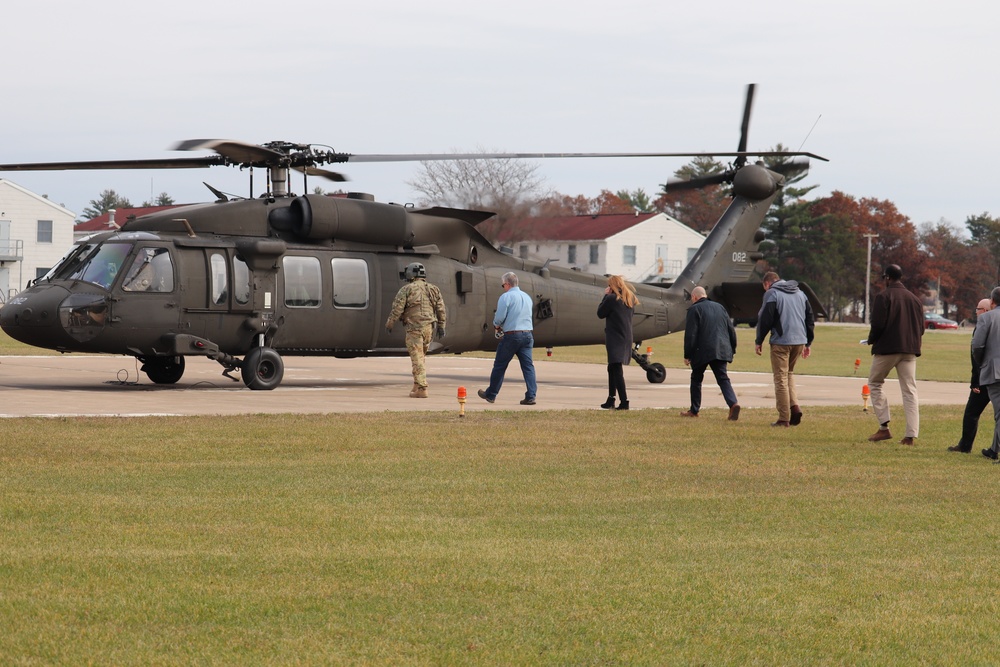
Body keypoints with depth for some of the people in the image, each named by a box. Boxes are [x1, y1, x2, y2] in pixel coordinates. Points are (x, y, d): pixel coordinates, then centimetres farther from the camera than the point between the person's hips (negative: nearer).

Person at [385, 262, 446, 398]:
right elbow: (441, 309, 9)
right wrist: (441, 326, 15)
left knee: (417, 358, -5)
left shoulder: (406, 289, -6)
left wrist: (389, 324, 3)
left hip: (414, 328, -6)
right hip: (429, 327, 6)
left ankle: (421, 389, -11)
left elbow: (397, 309, -8)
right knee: (420, 357, 19)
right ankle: (417, 386, 21)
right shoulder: (433, 289, 11)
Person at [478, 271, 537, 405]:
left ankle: (491, 395, 17)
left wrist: (496, 325, 9)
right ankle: (531, 396, -8)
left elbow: (499, 317, -14)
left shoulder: (506, 297, -8)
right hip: (527, 334, 6)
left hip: (511, 335, -6)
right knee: (528, 365, 2)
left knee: (499, 366, 7)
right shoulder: (527, 297, 14)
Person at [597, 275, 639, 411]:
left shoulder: (611, 298, -14)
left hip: (615, 338, -8)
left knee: (616, 369, -9)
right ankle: (611, 400, 25)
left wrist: (605, 296, 1)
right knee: (612, 368, 20)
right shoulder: (630, 299, 8)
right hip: (626, 337, 8)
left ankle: (624, 401, -16)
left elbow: (600, 314, -6)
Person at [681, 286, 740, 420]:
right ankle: (733, 403, -24)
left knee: (696, 379, 13)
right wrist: (732, 350, 21)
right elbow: (731, 330, 16)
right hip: (721, 350, 4)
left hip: (701, 351, -4)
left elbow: (690, 334, -9)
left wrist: (687, 355, -5)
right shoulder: (719, 307, 16)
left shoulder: (694, 309, -3)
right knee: (723, 378, 0)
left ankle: (694, 410, 19)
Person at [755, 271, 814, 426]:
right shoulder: (800, 293, 17)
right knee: (789, 373, 23)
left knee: (781, 379, 0)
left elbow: (765, 319, -9)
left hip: (781, 342, -6)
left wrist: (759, 341, 0)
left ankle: (784, 418, -2)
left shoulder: (772, 293, -3)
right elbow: (810, 318, 18)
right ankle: (795, 406, 3)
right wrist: (808, 343, 21)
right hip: (799, 341, 6)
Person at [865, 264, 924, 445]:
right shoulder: (914, 298, 11)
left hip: (887, 348, -5)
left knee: (875, 383, 11)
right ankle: (911, 434, -2)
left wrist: (871, 340, 3)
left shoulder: (884, 296, -7)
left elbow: (878, 324, -14)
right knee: (909, 391, 5)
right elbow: (921, 328, 11)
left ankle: (884, 427, 0)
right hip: (909, 351, 5)